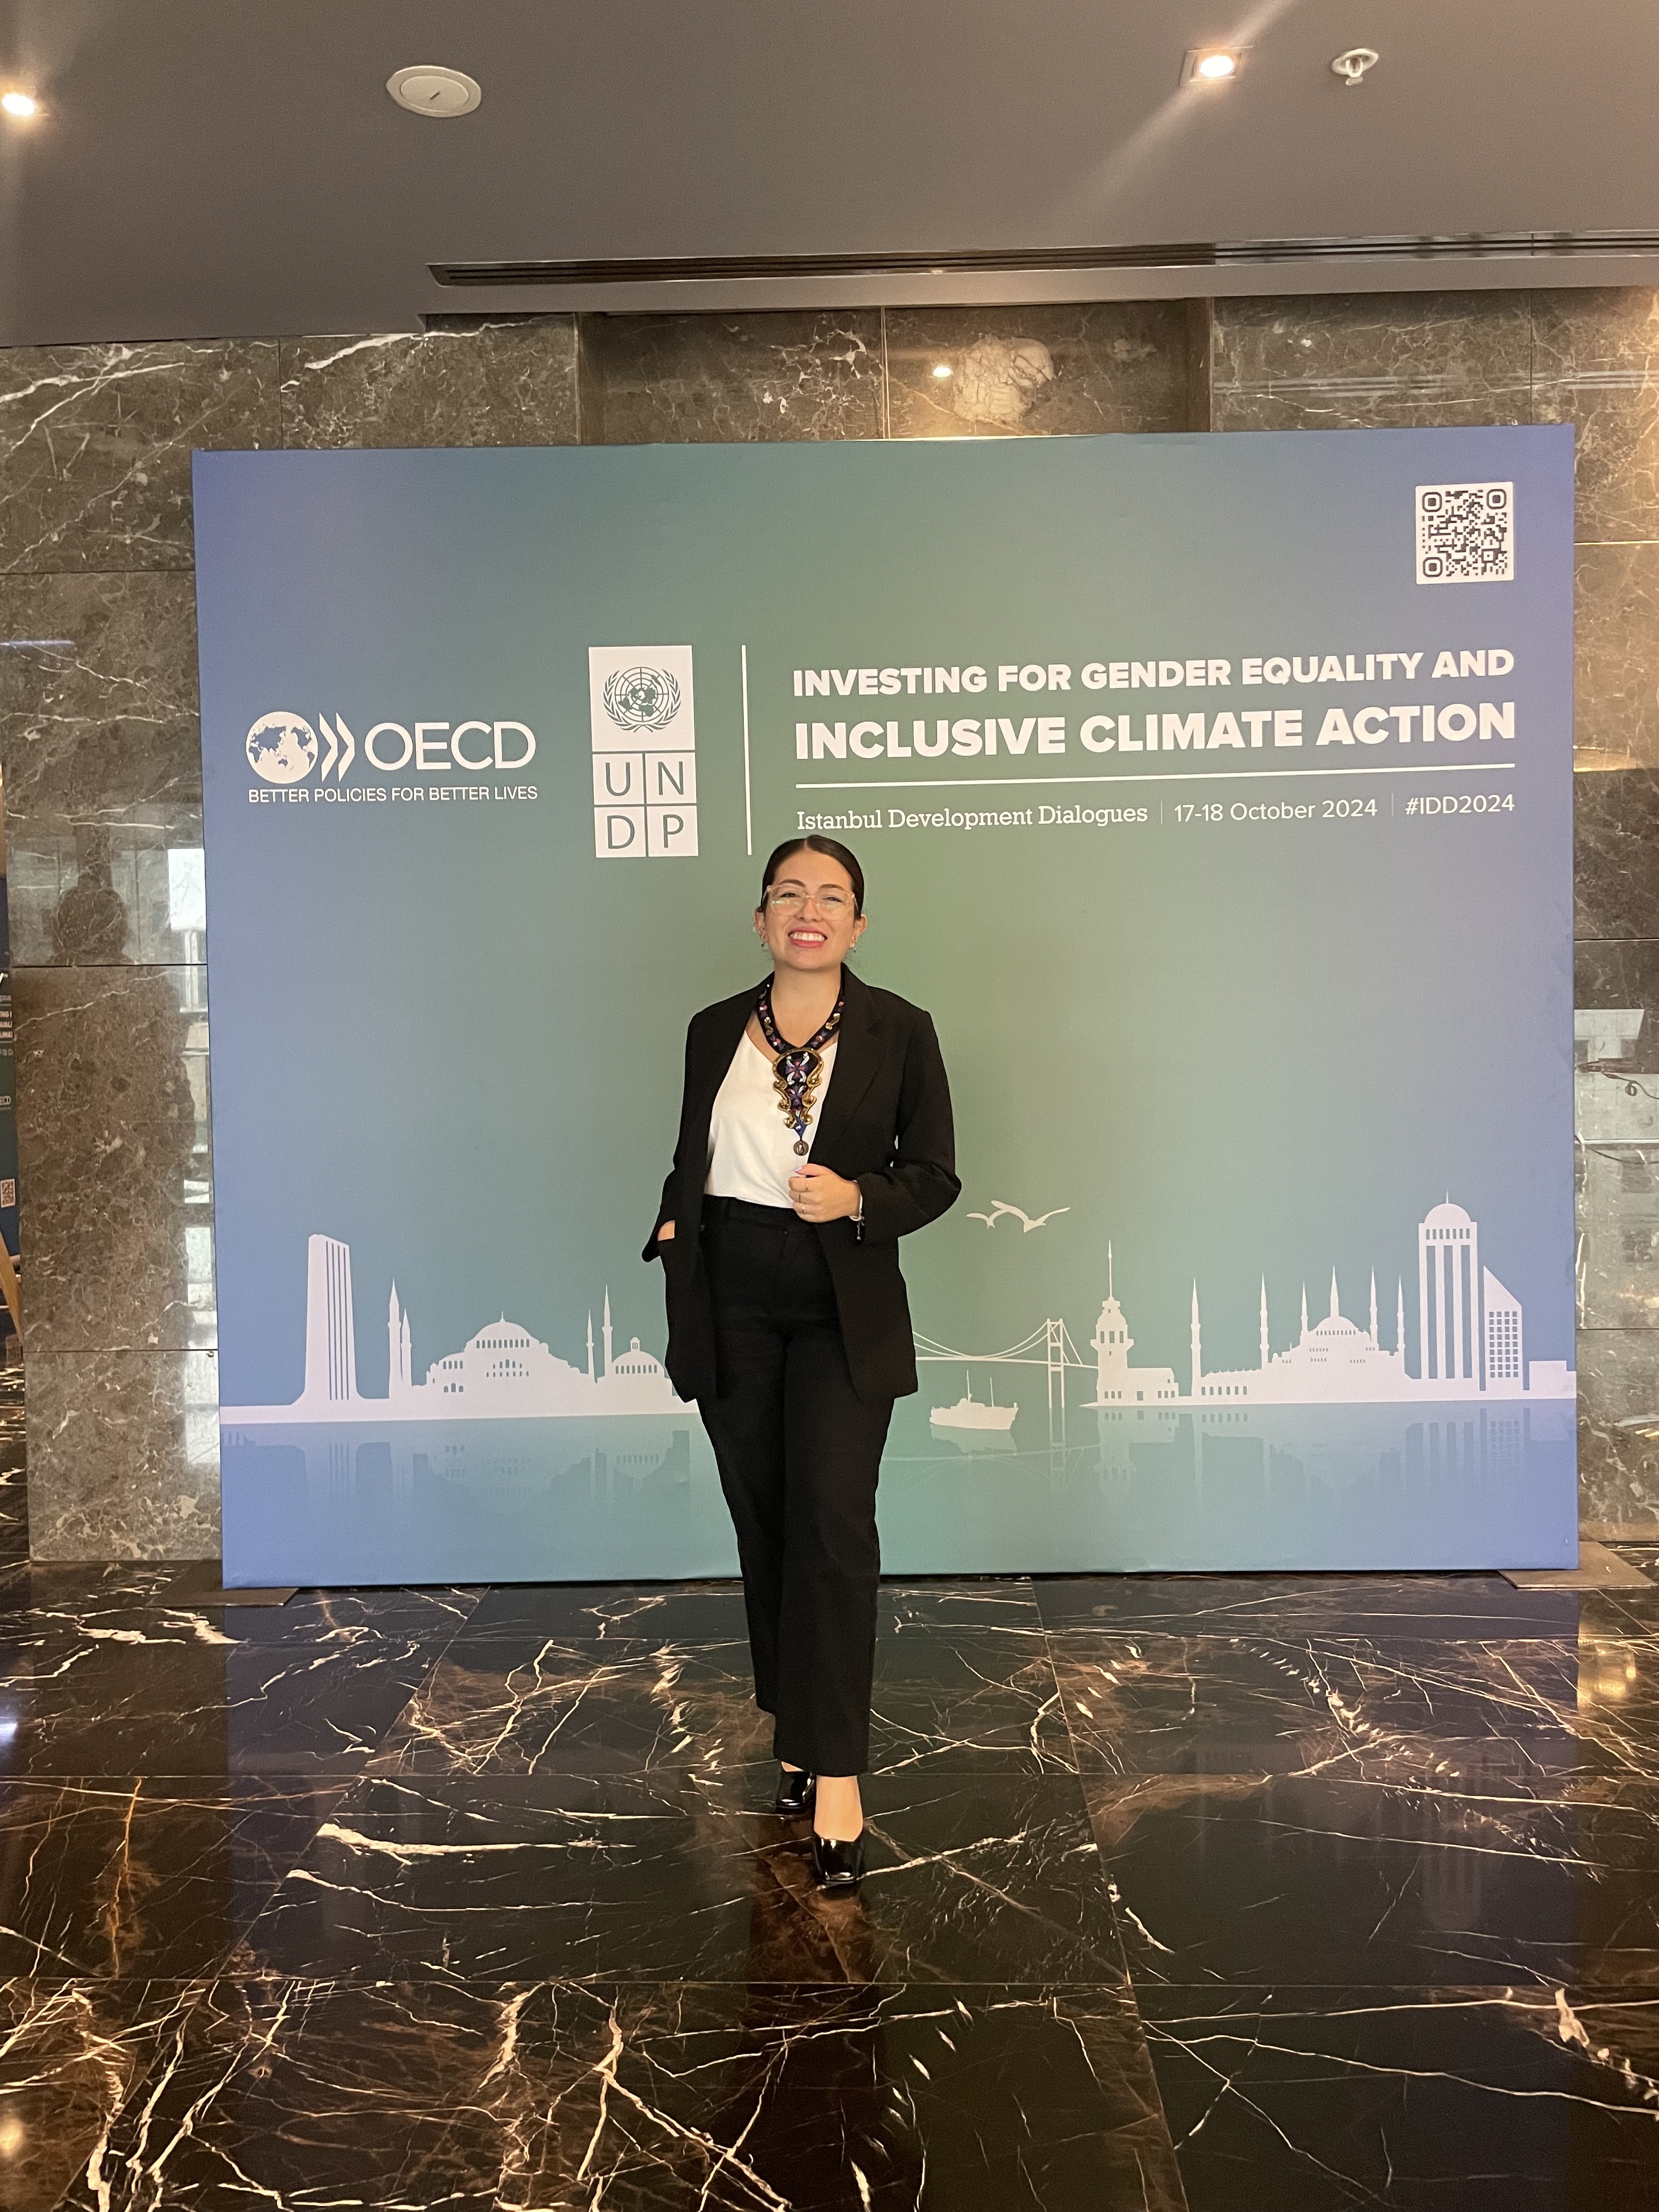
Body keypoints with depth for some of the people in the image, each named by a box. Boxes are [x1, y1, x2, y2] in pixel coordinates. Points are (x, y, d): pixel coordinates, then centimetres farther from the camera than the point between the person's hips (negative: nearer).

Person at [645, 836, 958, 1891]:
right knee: (764, 1527, 12)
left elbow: (935, 1174, 0)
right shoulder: (715, 1031, 7)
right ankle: (798, 1734, 29)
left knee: (833, 1528, -10)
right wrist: (674, 1226, -3)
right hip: (732, 1306, 3)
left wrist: (858, 1199, -18)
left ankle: (837, 1775, -1)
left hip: (844, 1310, -3)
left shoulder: (899, 1030, -1)